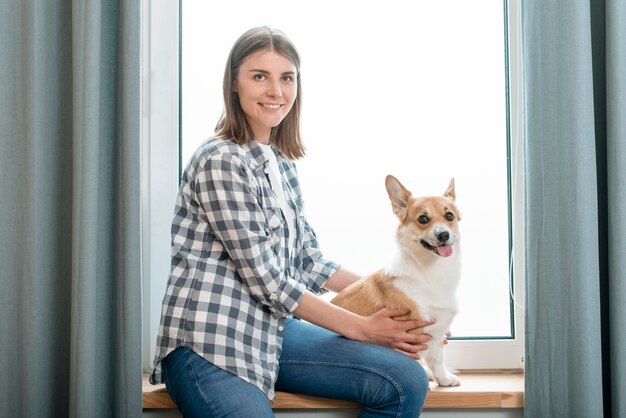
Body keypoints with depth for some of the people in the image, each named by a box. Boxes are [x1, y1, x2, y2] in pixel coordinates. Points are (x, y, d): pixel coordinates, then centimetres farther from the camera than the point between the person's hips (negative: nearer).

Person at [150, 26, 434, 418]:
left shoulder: (282, 163, 13)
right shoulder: (221, 161, -13)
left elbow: (310, 260, 16)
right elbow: (266, 280, -15)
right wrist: (361, 329, -9)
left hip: (272, 333, 8)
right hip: (209, 345, -8)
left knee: (407, 381, -8)